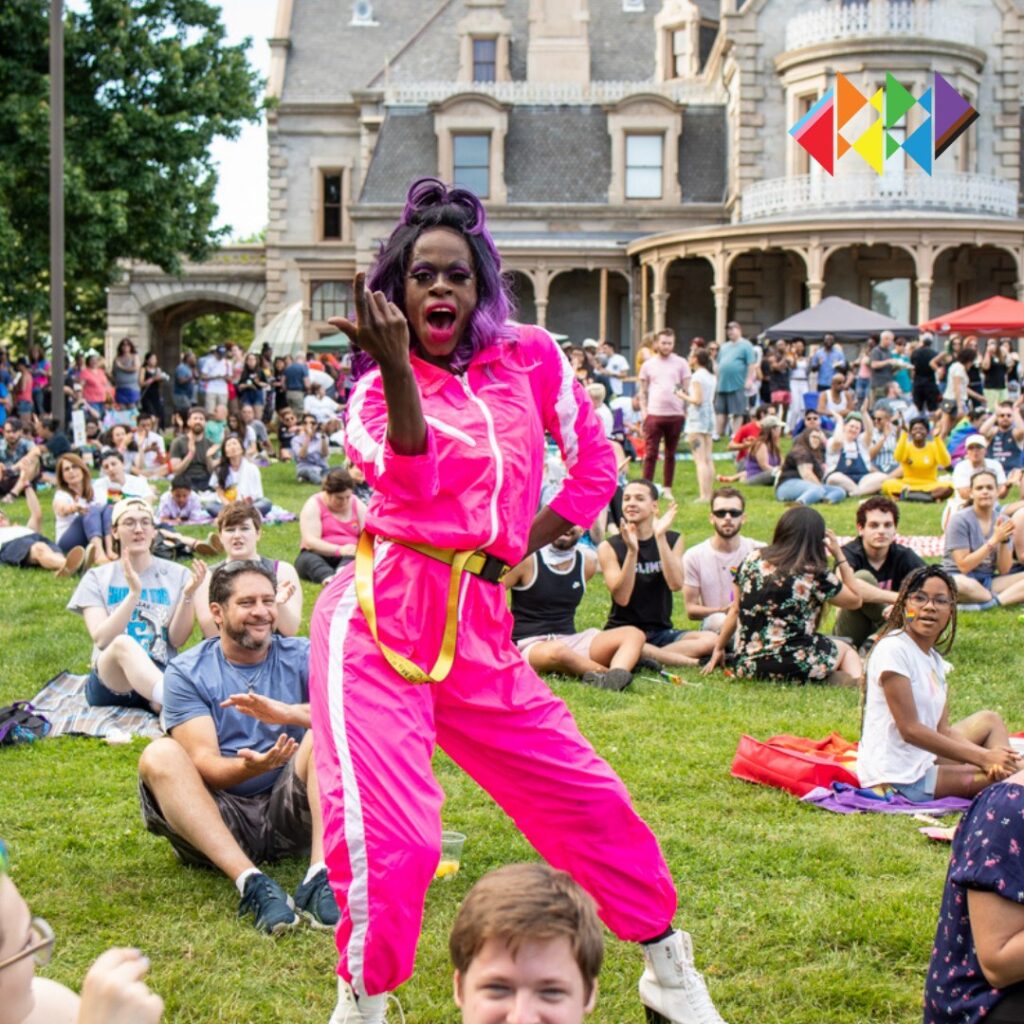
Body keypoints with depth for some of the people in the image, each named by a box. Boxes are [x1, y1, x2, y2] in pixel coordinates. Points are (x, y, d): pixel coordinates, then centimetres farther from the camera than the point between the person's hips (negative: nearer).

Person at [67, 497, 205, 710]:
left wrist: (187, 595, -13)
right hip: (110, 678, 0)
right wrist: (134, 593, -17)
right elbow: (101, 639, -5)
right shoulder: (97, 578, 11)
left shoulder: (177, 575, 12)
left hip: (160, 675, 0)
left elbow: (177, 639, 3)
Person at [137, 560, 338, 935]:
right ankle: (251, 882, -40)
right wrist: (249, 767, -32)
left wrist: (287, 713, -29)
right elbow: (204, 764, -10)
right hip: (219, 819, -1)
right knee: (159, 755, -25)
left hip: (289, 812, 1)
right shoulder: (186, 672, 3)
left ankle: (319, 879, -36)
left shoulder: (300, 656, 6)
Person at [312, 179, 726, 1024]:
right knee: (392, 839, -14)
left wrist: (520, 546, 10)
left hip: (478, 623, 3)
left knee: (589, 800, 10)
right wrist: (396, 368, -28)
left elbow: (595, 465, 15)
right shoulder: (378, 389, 4)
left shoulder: (530, 358, 10)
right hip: (379, 619, -3)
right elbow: (410, 482, -18)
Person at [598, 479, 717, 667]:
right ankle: (693, 663, -30)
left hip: (661, 632, 3)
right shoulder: (609, 547, -2)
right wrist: (631, 551, -24)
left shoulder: (673, 540, 6)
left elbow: (676, 584, -13)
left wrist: (660, 537, -17)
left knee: (710, 640, -24)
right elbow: (622, 598, -15)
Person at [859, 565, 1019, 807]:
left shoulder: (936, 660, 12)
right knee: (1016, 773, -12)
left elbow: (943, 730, 7)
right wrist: (983, 757, -16)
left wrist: (989, 757, -12)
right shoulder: (893, 649, -15)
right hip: (898, 778, -9)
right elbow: (910, 730, -19)